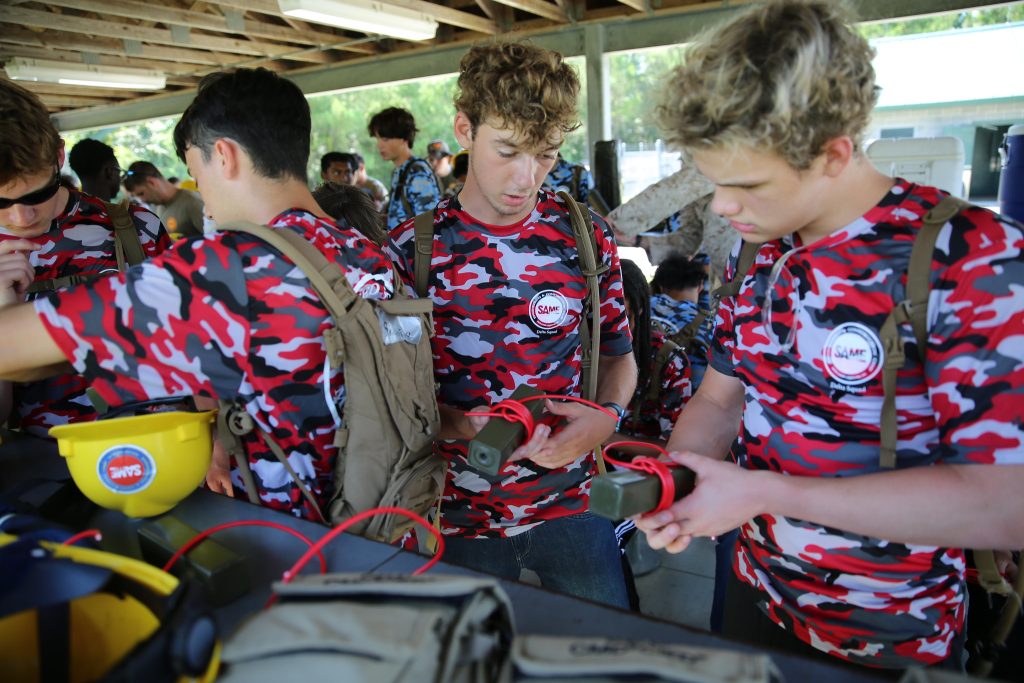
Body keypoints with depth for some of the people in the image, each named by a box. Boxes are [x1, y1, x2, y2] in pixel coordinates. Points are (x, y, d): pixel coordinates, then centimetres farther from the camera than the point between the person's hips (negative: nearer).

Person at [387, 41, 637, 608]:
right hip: (458, 516, 0)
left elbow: (618, 355, 7)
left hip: (569, 503, 1)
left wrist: (607, 417, -12)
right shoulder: (412, 249, -8)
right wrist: (461, 427, -20)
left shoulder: (586, 237, -3)